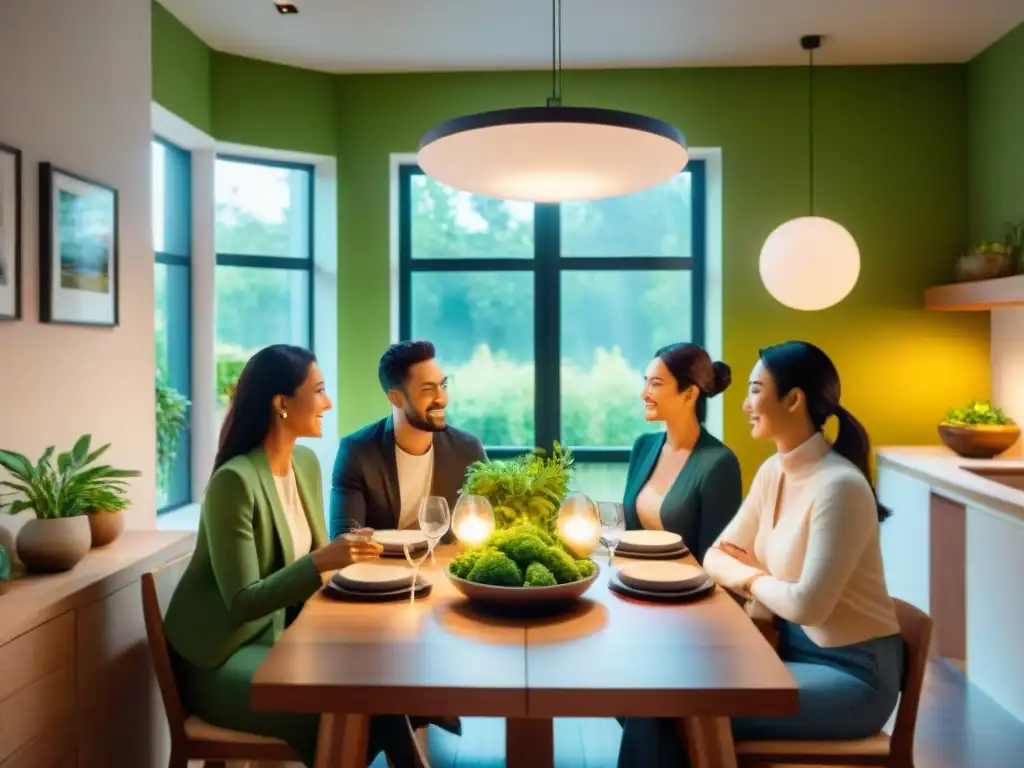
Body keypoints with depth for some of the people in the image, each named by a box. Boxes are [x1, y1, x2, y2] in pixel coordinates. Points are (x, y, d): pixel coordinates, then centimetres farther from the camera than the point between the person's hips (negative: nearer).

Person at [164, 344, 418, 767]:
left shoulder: (307, 462, 1)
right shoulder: (234, 480, -23)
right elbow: (243, 603, -24)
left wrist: (345, 558, -12)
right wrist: (318, 562, -36)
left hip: (276, 633, 7)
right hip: (220, 658, -7)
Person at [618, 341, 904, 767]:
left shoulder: (839, 486, -23)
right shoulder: (773, 471, 3)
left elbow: (807, 605, -25)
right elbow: (718, 556, 9)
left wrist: (750, 580, -7)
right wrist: (748, 573, -12)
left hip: (852, 671, -7)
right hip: (794, 647, 7)